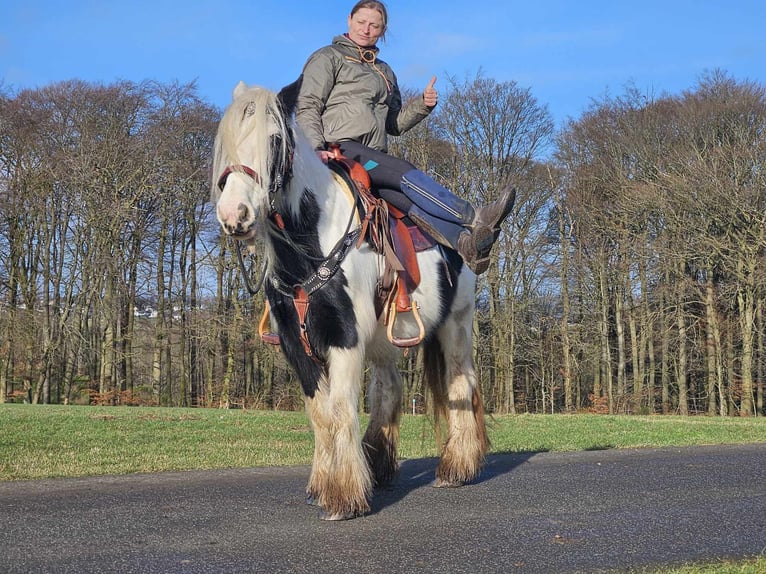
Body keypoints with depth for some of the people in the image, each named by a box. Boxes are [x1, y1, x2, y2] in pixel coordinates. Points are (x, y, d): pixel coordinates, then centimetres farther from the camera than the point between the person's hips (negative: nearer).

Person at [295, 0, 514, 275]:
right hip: (338, 149, -6)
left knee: (408, 198, -23)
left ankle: (465, 243, -45)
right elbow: (306, 108, 0)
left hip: (373, 157, 6)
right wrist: (315, 148, -17)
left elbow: (394, 124, 26)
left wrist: (422, 105, 7)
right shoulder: (328, 58, 10)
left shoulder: (384, 72, 29)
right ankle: (474, 218, -39)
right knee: (405, 173, -28)